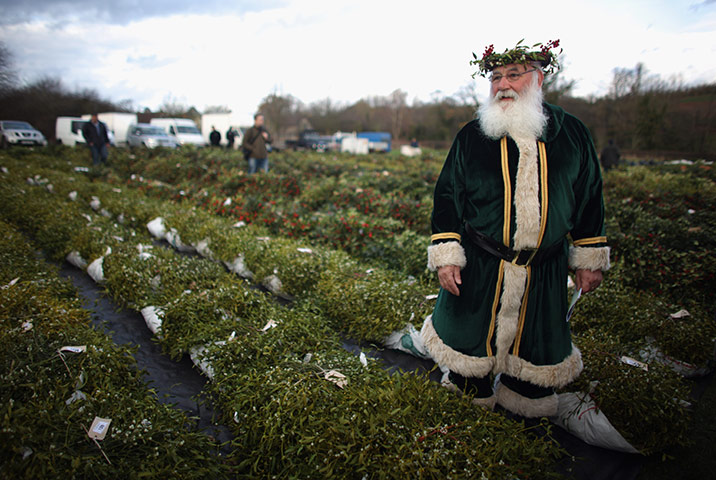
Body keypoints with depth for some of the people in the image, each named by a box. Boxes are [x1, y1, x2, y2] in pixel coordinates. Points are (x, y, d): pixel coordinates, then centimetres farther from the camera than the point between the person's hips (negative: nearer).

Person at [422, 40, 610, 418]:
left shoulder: (572, 133, 1)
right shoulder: (471, 136, -3)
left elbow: (589, 199, 8)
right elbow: (447, 196, -2)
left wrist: (590, 259, 9)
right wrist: (445, 256, -8)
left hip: (544, 272, 2)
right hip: (479, 268, -1)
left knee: (535, 344, 16)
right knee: (470, 343, 13)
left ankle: (524, 404, 43)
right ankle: (472, 401, 40)